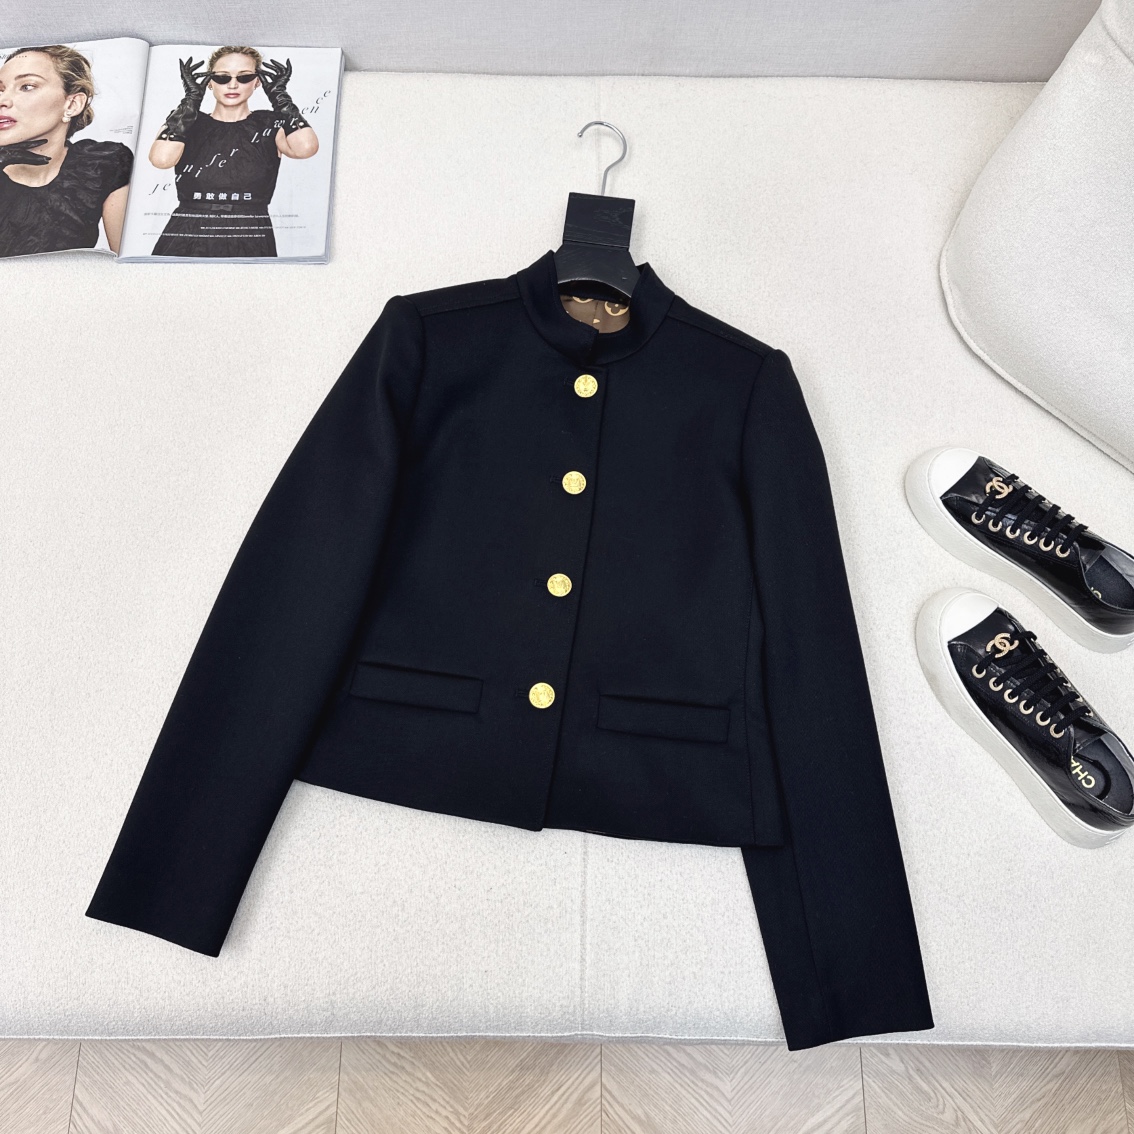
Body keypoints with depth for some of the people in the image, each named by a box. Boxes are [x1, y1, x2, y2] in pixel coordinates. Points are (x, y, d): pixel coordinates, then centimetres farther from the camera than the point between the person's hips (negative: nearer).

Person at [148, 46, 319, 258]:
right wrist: (193, 97, -5)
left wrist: (278, 93, -3)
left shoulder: (269, 124, 6)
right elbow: (161, 159, -12)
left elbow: (306, 148, -15)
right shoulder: (186, 123, 8)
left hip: (251, 242, 0)